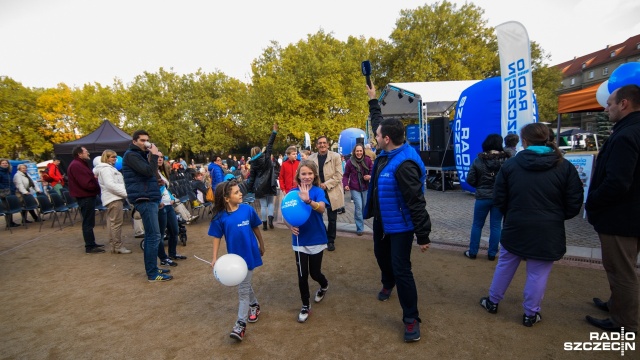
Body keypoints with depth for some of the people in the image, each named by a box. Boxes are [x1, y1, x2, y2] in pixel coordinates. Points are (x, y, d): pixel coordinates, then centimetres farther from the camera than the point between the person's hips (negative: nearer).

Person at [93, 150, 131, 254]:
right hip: (113, 198, -11)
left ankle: (113, 245, 16)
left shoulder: (110, 168, 24)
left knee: (112, 223, 11)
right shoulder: (105, 169, -9)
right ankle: (118, 247, -7)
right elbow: (110, 185, -20)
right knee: (117, 223, -9)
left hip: (115, 197, 11)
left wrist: (124, 193, 15)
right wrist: (126, 193, -21)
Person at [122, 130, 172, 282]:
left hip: (149, 198, 10)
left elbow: (150, 174, 18)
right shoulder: (131, 155, -8)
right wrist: (154, 155, -11)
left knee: (150, 235, 13)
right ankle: (152, 273, -5)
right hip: (144, 199, -10)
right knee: (154, 236, -10)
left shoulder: (141, 155, 21)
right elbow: (148, 172, -22)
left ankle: (151, 269, 20)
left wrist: (151, 156, 7)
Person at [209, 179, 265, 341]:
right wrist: (215, 258, -8)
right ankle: (254, 305, 46)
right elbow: (217, 237, -3)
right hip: (234, 256, 2)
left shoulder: (248, 210, -13)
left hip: (249, 254, -2)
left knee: (243, 288, 1)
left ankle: (241, 323, 9)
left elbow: (255, 228, 1)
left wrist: (261, 245, 12)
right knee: (245, 284, 21)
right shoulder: (220, 217, -12)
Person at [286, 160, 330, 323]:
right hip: (300, 240, 2)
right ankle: (305, 306, 27)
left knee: (315, 273, 12)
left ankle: (324, 285, 47)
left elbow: (321, 208, -32)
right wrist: (290, 226, -21)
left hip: (316, 239, -1)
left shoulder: (318, 191, -12)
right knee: (302, 275, 6)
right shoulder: (293, 192, -5)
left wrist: (308, 200, -51)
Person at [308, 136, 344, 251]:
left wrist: (326, 184, -17)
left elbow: (339, 175, -9)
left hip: (332, 192, -2)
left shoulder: (335, 156, -3)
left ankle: (331, 241, 24)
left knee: (332, 219, 8)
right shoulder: (311, 158, 4)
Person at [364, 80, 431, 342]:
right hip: (381, 219, 9)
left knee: (401, 268, -4)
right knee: (381, 255, 26)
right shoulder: (387, 153, -3)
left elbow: (416, 202, -29)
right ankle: (387, 284, 56)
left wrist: (423, 235, -25)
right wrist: (373, 100, 23)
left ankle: (411, 318, 13)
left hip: (400, 225, -9)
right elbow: (378, 122, 16)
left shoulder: (404, 164, -30)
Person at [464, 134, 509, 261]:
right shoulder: (506, 160, -9)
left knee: (477, 225, 12)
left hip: (482, 197, 0)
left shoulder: (478, 160, -8)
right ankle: (492, 254, 18)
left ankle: (472, 252, 20)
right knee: (496, 226, 11)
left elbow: (470, 180, -5)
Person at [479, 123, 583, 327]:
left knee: (505, 267, 17)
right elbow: (574, 203, -3)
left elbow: (499, 199, -1)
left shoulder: (510, 165, -6)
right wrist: (555, 217, 16)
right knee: (538, 274, 11)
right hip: (548, 231, -1)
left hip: (516, 227, 1)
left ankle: (493, 302, 33)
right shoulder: (564, 166, -6)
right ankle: (530, 314, 25)